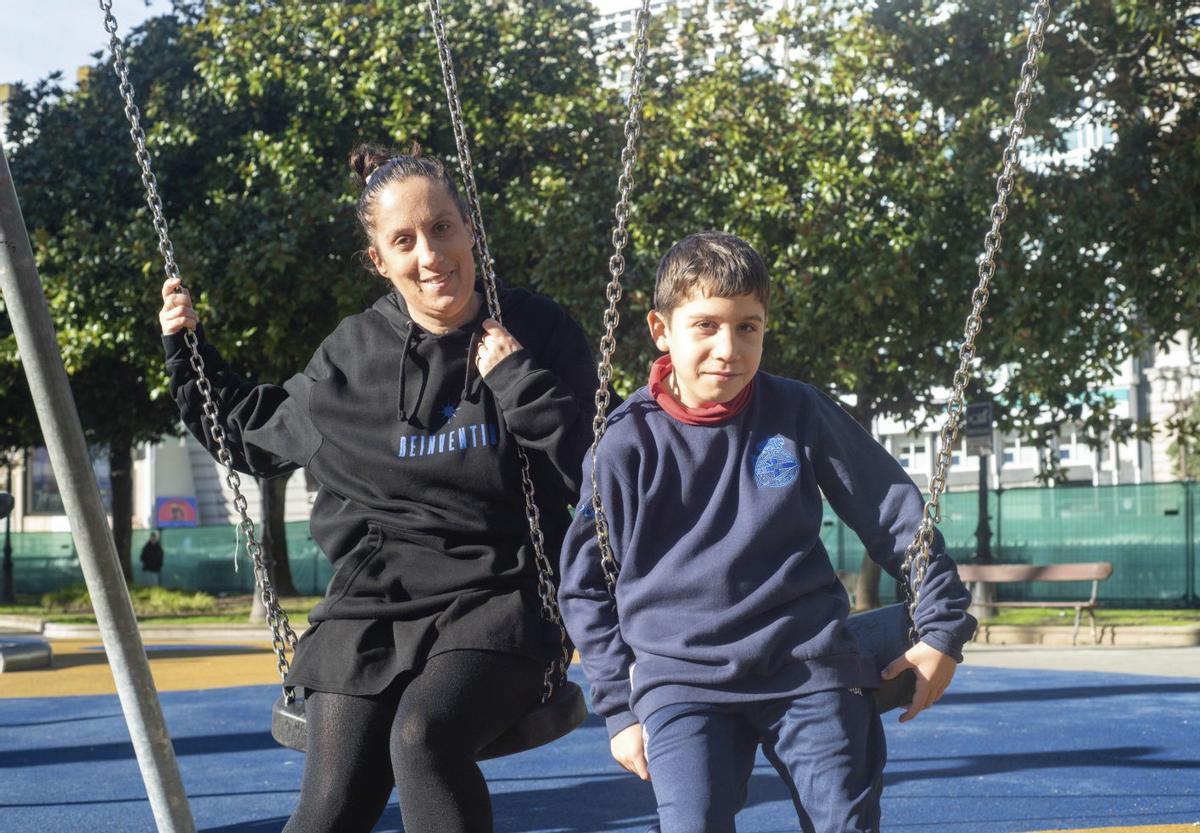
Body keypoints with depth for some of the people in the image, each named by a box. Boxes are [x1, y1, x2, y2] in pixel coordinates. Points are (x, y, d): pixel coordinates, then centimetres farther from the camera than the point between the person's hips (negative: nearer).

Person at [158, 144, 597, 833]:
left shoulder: (536, 333, 1)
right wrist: (188, 350, 17)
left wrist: (519, 383, -14)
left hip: (495, 600, -2)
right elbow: (256, 434, 26)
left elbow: (595, 470, -4)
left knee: (423, 738, -33)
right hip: (372, 600, 3)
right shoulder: (351, 357, 8)